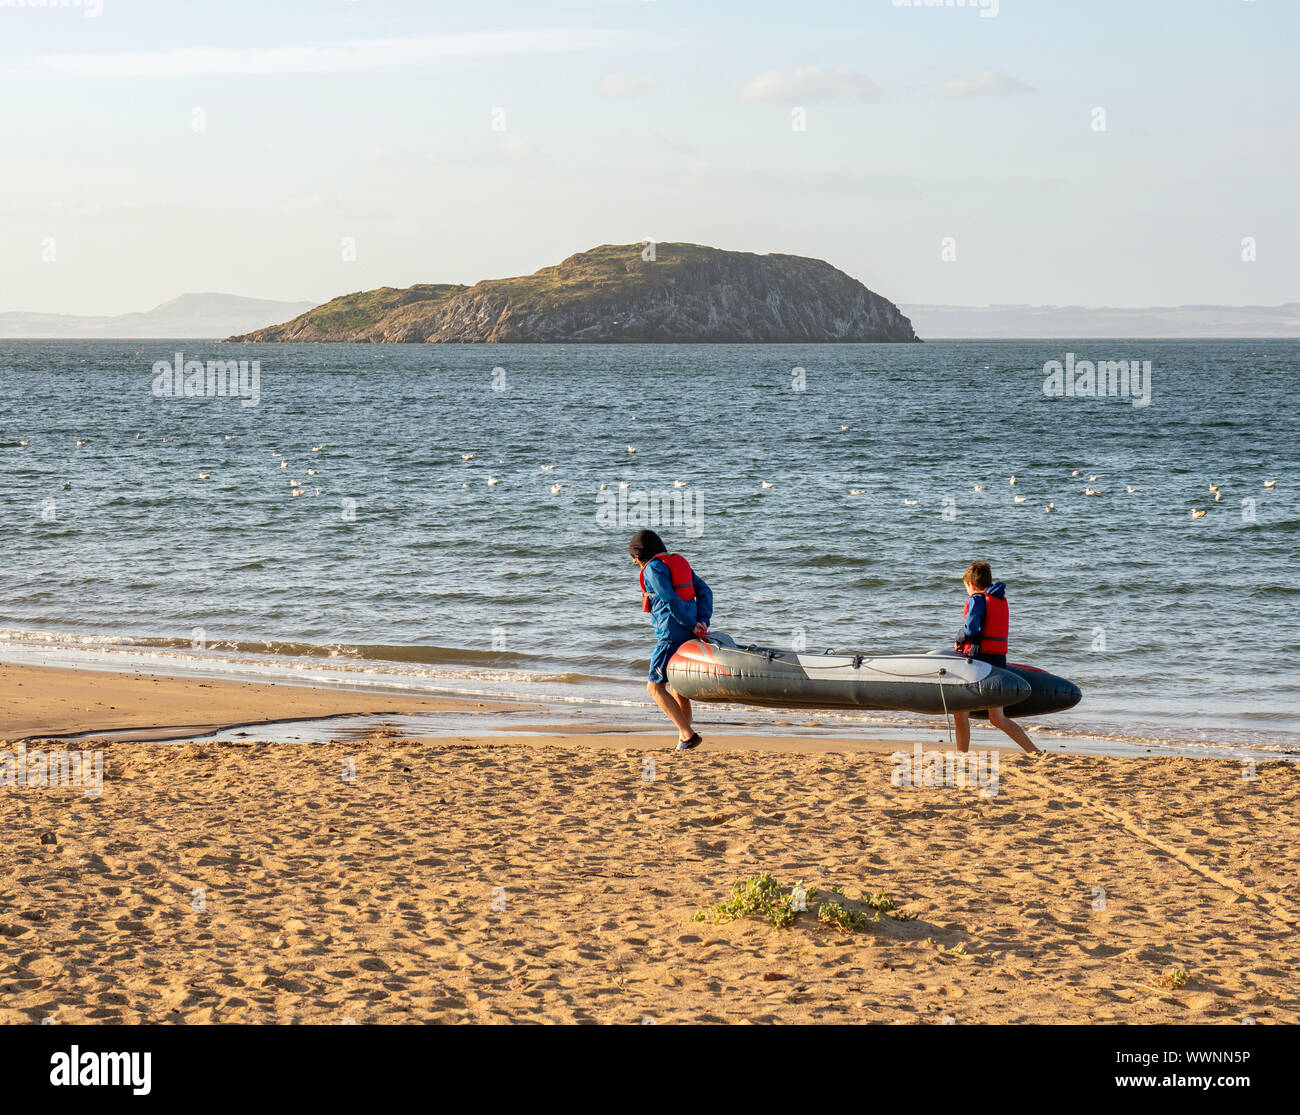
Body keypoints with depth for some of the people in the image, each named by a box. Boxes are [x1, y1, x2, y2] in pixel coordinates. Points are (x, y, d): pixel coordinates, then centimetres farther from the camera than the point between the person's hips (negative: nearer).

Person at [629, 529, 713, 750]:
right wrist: (702, 622, 0)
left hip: (672, 635, -8)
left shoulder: (652, 568, -8)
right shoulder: (680, 563, 18)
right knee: (677, 688, 18)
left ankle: (688, 734, -13)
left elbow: (671, 600, -19)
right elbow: (704, 592, 11)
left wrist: (692, 626, -13)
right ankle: (683, 740, 17)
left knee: (655, 687, -1)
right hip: (689, 638, 8)